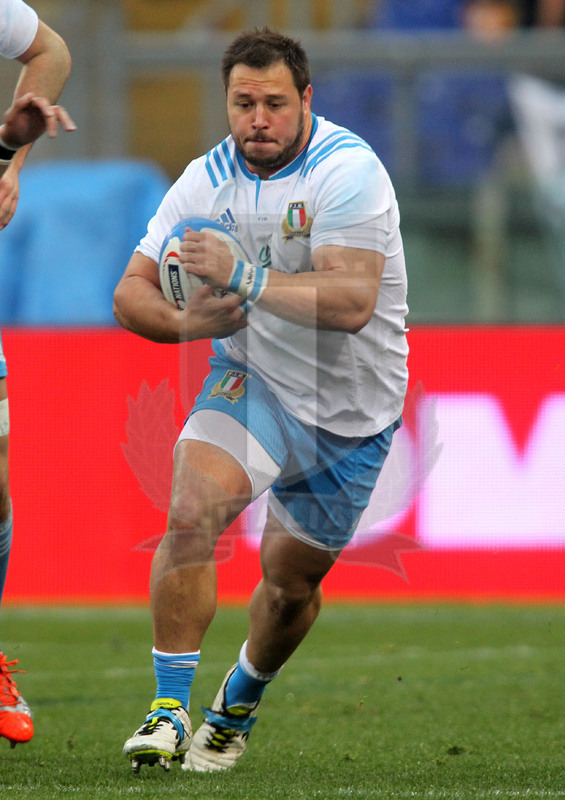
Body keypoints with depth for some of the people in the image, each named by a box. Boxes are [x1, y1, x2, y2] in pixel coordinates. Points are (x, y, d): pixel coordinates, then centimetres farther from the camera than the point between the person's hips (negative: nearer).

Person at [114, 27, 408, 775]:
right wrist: (188, 320, -27)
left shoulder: (348, 170, -22)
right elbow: (131, 292, -5)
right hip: (253, 380, 2)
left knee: (293, 580, 10)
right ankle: (169, 710, -18)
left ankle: (237, 709, 39)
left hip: (351, 413, -2)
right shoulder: (207, 180, -7)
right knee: (191, 512, -25)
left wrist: (244, 277, -41)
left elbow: (352, 303, -33)